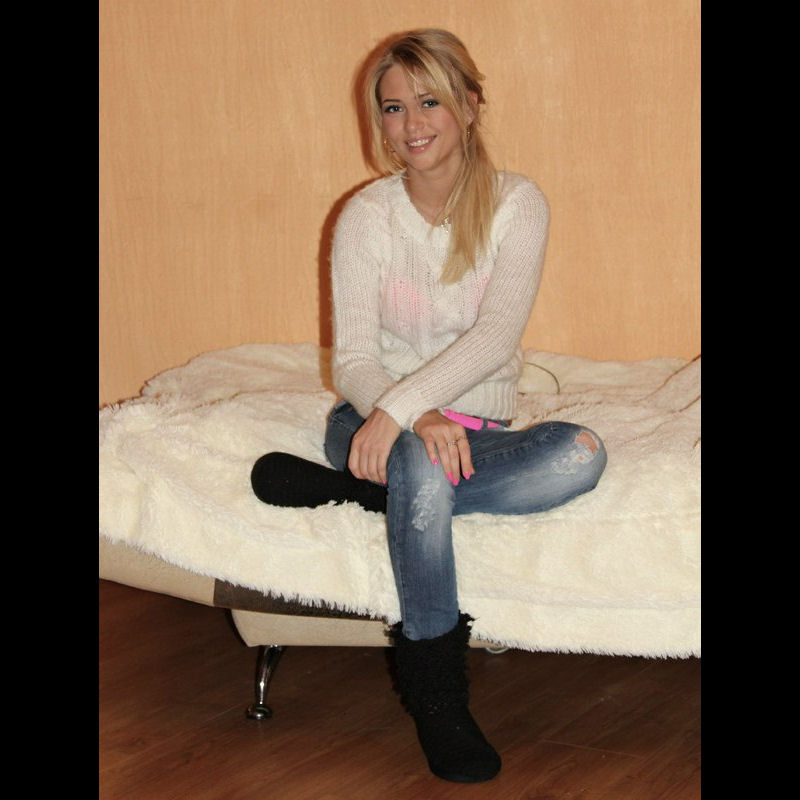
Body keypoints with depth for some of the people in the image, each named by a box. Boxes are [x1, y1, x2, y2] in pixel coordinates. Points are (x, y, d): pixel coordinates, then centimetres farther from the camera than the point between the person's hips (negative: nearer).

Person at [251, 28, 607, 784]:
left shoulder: (517, 204, -5)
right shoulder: (366, 215, -4)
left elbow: (496, 336, -19)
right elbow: (353, 360, -9)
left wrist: (404, 406, -34)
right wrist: (418, 422, -31)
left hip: (475, 426, 1)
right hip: (380, 416, -1)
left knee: (581, 453, -31)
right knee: (423, 464, -38)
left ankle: (350, 487, -27)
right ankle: (435, 691, -24)